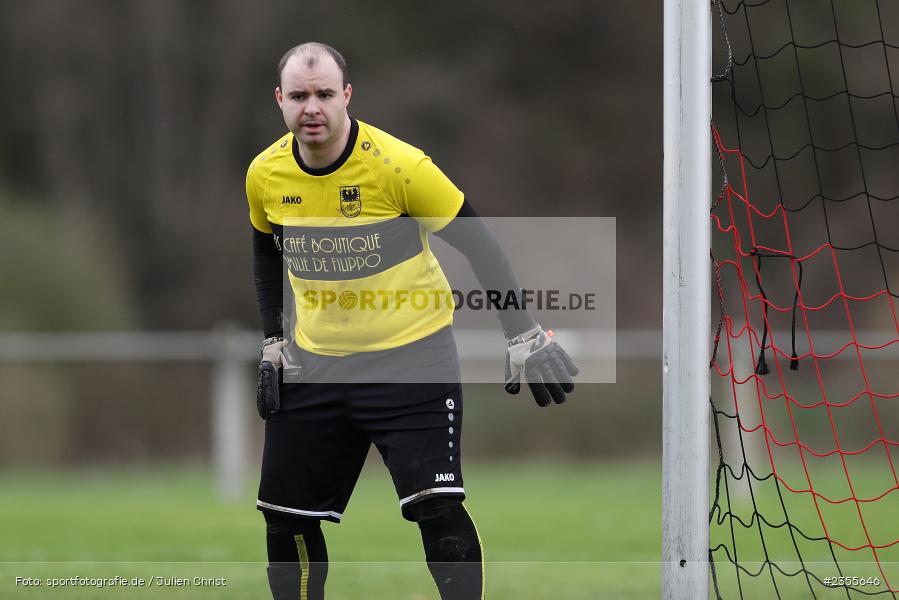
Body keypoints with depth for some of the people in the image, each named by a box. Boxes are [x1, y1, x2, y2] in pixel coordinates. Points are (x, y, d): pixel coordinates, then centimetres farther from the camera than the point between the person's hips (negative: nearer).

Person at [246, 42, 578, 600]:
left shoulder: (399, 164, -19)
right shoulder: (265, 174, -4)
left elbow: (477, 242, -10)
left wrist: (525, 338, -11)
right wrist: (274, 344, 12)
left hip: (410, 359, -5)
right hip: (313, 363, 5)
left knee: (438, 508, -16)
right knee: (285, 516, 6)